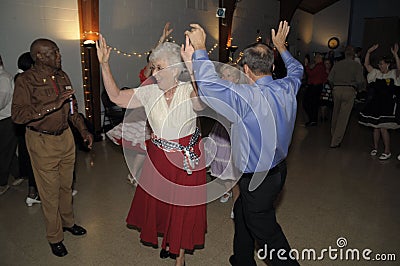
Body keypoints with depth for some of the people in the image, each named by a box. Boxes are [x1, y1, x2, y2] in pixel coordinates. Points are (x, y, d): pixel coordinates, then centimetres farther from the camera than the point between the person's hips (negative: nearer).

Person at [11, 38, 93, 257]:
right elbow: (17, 114, -25)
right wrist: (53, 104, -32)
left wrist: (83, 130, 8)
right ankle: (54, 237, 26)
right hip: (42, 142, -5)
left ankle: (68, 222, 41)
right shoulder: (26, 80, -14)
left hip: (65, 137, 6)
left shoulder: (62, 76, 5)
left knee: (66, 185, 19)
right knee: (50, 191, 6)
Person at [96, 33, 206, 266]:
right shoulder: (150, 92, -4)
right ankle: (168, 240, 52)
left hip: (187, 159, -4)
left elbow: (203, 101, -41)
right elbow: (117, 97, -1)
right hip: (158, 157, 5)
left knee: (183, 206, 11)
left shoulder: (189, 91, -18)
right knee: (158, 200, 21)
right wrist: (104, 64, -8)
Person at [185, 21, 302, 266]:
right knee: (242, 212, 27)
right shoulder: (287, 89, -5)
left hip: (257, 179, -9)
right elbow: (297, 70, 19)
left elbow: (208, 84, -38)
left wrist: (200, 49, -24)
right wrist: (281, 47, 30)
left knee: (266, 231, 13)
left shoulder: (248, 97, -30)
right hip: (278, 169, 9)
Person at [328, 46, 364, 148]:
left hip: (337, 90, 3)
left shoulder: (337, 64, 6)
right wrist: (355, 89, 10)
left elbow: (330, 78, 1)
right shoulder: (356, 65, 0)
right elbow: (359, 81, -7)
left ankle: (333, 135, 31)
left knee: (335, 114, 17)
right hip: (349, 91, -3)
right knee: (343, 117, 0)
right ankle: (335, 142, 0)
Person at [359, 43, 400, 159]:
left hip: (387, 105, -5)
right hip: (376, 103, 5)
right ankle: (375, 148, 26)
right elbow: (366, 64, 9)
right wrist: (369, 52, -1)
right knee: (375, 127, 11)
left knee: (383, 128, -9)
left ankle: (387, 151, 4)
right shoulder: (377, 73, 11)